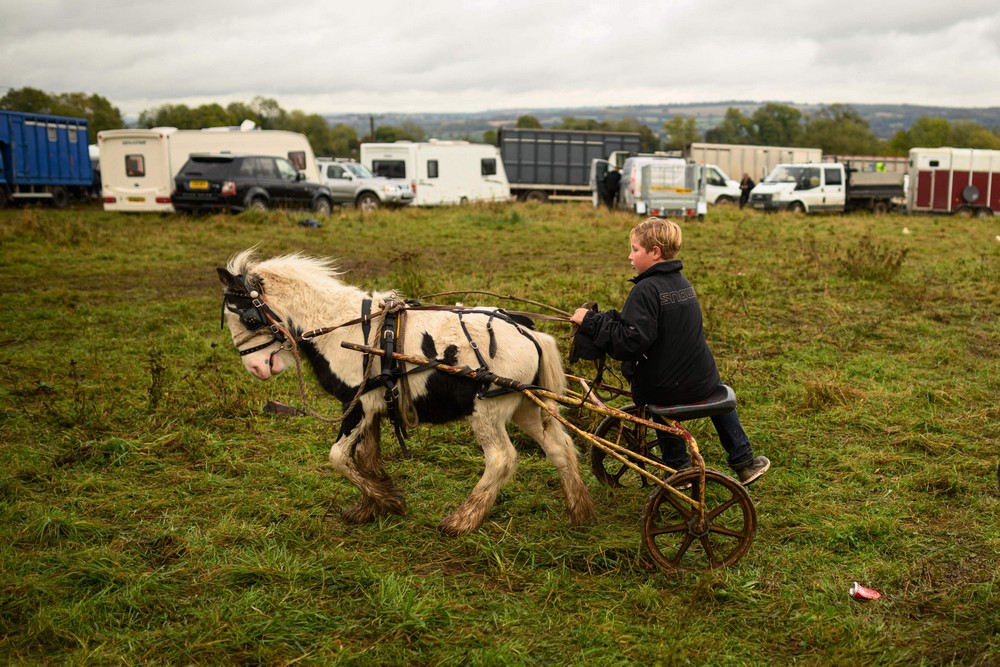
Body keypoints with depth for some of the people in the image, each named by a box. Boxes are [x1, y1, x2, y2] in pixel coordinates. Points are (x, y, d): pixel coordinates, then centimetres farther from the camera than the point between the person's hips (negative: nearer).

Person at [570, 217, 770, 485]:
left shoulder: (646, 289, -18)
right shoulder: (682, 281, 8)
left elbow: (631, 341, -26)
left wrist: (591, 321, -20)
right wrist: (603, 319, 10)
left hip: (661, 388, -6)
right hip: (701, 382, 6)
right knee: (718, 392, 36)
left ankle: (679, 466, 28)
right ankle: (744, 462, 39)